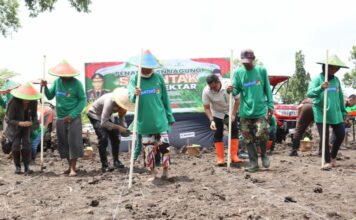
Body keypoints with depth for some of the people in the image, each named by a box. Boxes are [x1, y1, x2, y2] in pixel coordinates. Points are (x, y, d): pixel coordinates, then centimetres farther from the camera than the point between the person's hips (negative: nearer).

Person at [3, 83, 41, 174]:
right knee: (16, 145, -7)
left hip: (26, 124, 2)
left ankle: (27, 166, -4)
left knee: (26, 144, -9)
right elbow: (9, 120, -27)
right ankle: (17, 167, 5)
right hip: (15, 126, -2)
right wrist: (20, 123, -43)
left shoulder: (33, 102, -22)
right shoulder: (14, 103, -32)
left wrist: (34, 122, -24)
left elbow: (34, 115, -4)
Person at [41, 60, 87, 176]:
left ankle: (73, 168, 0)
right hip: (60, 118, 5)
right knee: (63, 143, 9)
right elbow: (50, 96, 12)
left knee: (73, 142, -6)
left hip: (73, 118, -5)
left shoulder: (76, 83, -10)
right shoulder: (57, 82, 3)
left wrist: (72, 115, -16)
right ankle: (70, 166, 21)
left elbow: (83, 100, -8)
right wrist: (45, 87, -7)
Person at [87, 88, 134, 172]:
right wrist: (118, 127, -38)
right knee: (103, 138, -18)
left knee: (115, 137, 2)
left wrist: (123, 129, -25)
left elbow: (122, 118, -8)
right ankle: (104, 165, -13)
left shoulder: (122, 104, -18)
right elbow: (103, 123, -39)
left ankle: (116, 161, 15)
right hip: (95, 115, -7)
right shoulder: (109, 102, -39)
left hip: (106, 116, 7)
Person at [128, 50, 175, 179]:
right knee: (148, 149, 9)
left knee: (164, 146, -2)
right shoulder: (134, 79, -4)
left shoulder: (158, 77, -1)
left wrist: (170, 117, 8)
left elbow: (165, 99, 6)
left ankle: (165, 172, 16)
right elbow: (130, 96, -18)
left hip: (160, 120, 0)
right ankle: (153, 173, 24)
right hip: (144, 122, 0)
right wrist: (135, 95, -42)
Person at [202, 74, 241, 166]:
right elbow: (207, 108, -19)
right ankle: (220, 158, 1)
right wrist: (211, 120, -32)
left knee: (234, 131, -4)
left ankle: (234, 156, 2)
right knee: (218, 134, -4)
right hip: (217, 113, 0)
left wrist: (233, 114, -21)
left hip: (230, 111, 1)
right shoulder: (206, 92, -29)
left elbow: (237, 100, -16)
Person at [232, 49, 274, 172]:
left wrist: (270, 105, 1)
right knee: (248, 138, 4)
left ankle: (264, 154, 18)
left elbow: (267, 89, 5)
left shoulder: (262, 70, 0)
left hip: (260, 109, -2)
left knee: (261, 134, -12)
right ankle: (253, 163, 16)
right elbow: (236, 90, 2)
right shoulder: (238, 72, 1)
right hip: (245, 111, 2)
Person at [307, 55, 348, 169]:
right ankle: (327, 161, 12)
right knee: (325, 138, -2)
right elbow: (310, 93, -19)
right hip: (321, 114, -5)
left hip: (335, 114, 5)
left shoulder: (336, 80, 10)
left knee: (341, 134, 4)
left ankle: (333, 156, 28)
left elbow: (340, 97, 17)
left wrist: (343, 112, 17)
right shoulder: (317, 79, -6)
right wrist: (321, 88, -36)